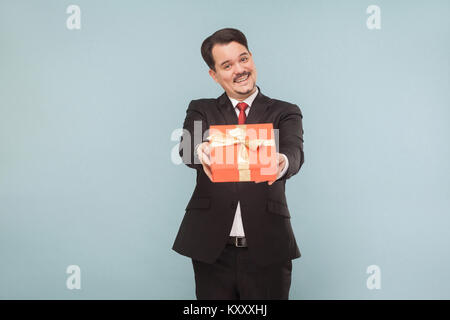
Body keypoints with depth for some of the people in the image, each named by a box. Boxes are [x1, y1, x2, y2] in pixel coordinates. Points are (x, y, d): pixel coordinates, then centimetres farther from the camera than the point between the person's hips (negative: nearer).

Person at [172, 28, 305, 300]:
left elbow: (295, 152, -14)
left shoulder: (285, 113, 6)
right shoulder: (201, 110, 9)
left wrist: (281, 162, -38)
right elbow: (187, 148, -11)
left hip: (268, 249, 0)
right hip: (212, 249, 1)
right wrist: (202, 152, -36)